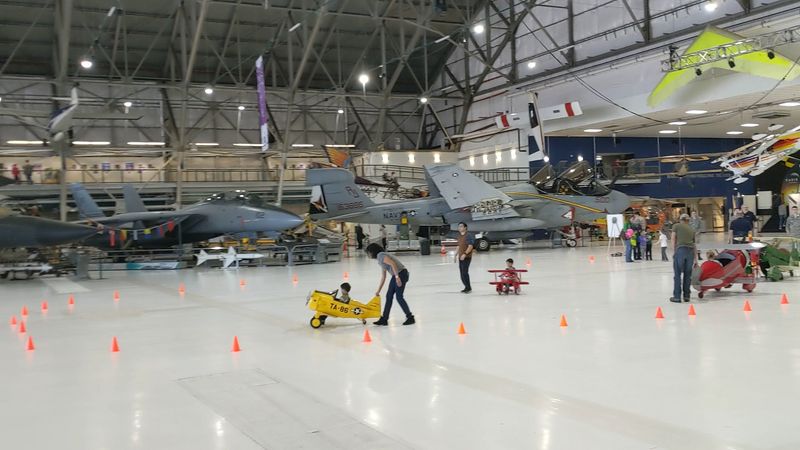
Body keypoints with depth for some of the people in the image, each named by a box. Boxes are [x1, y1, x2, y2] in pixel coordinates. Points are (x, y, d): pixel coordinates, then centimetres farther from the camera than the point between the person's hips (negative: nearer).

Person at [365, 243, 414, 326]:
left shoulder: (381, 255, -8)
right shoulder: (380, 259, 21)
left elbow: (393, 264, -21)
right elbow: (383, 277, 25)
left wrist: (397, 277, -26)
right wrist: (378, 291, 28)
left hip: (401, 274, -10)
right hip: (397, 275, 10)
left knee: (399, 297, -7)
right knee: (389, 296, 10)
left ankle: (410, 318, 3)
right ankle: (384, 319, 15)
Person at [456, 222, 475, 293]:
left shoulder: (468, 236, -12)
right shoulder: (459, 236, 15)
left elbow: (470, 246, -18)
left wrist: (465, 254, -25)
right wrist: (456, 254, 19)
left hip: (466, 257, -8)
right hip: (460, 257, 8)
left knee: (464, 272, -10)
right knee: (462, 273, 9)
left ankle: (468, 288, 0)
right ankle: (467, 287, 18)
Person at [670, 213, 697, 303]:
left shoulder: (676, 226, 13)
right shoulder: (691, 229, 24)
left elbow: (673, 239, 2)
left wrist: (674, 250, 8)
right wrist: (695, 259, 25)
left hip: (680, 249, -4)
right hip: (691, 251, 4)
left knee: (678, 274, 0)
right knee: (688, 275, 11)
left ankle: (677, 296, 0)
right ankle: (686, 296, 14)